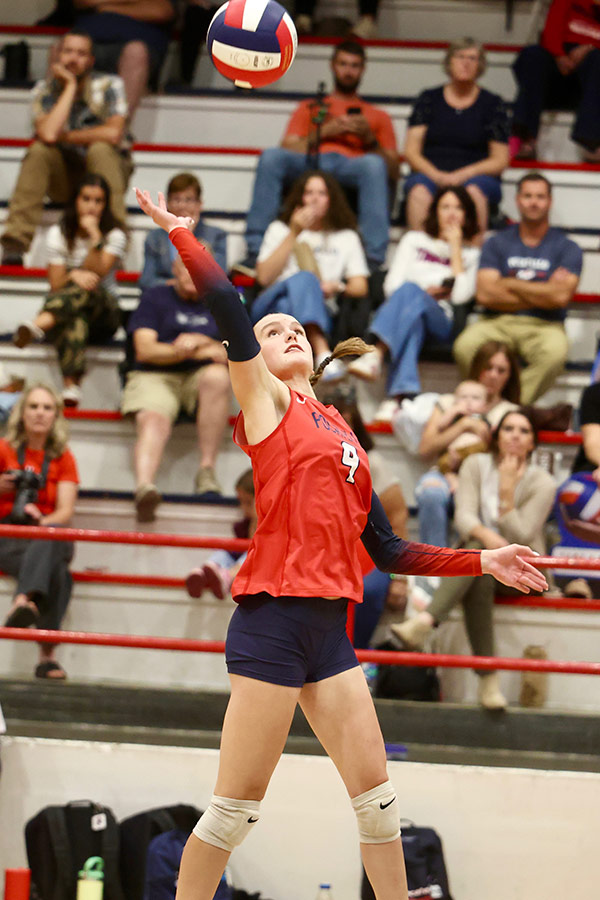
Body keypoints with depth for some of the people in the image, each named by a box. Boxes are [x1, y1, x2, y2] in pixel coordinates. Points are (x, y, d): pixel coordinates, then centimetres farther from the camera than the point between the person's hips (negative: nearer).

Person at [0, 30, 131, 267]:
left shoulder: (109, 86, -10)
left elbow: (113, 134, -27)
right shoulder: (45, 90, -6)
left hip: (108, 170, -2)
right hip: (64, 177, 2)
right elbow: (48, 134, -26)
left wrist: (66, 137, -16)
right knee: (39, 150, -27)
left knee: (100, 149, -33)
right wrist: (70, 87, -21)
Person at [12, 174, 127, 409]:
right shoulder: (59, 234, 3)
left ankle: (36, 325, -67)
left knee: (87, 289, -38)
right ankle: (71, 385, -62)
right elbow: (56, 286, -4)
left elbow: (97, 274, -13)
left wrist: (95, 236, -20)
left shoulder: (115, 234, 1)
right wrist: (73, 276, -26)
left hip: (103, 312, -1)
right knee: (75, 319, -40)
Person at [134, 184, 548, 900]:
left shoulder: (342, 435, 21)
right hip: (272, 619, -7)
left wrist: (480, 562, 19)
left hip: (330, 626, 7)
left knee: (374, 793, 6)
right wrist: (179, 231, -6)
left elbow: (387, 552, 22)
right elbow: (226, 307, -9)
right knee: (235, 808, -6)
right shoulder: (267, 401, 5)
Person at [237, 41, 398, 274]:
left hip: (350, 167, -1)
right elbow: (288, 149, 14)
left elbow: (393, 171, 16)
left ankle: (374, 260, -46)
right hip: (309, 163, 1)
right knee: (271, 156, -32)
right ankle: (255, 252, -37)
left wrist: (369, 139, 0)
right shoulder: (310, 108, 32)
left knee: (373, 164, -38)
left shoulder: (377, 117, 30)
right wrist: (324, 131, 2)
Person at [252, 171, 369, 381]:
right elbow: (264, 276, 6)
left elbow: (360, 287, 11)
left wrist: (337, 287, -12)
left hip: (319, 316, 1)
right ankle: (323, 355, -60)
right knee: (304, 279, -34)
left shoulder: (347, 237, 25)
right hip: (271, 307, -1)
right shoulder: (279, 229, 24)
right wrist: (294, 234, 3)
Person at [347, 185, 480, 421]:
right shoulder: (414, 240, 28)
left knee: (409, 291, -36)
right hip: (407, 314, 1)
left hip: (441, 320, -1)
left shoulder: (471, 254, 23)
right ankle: (400, 394, -60)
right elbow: (391, 285, 16)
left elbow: (461, 295, 2)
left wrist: (455, 246, 9)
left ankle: (375, 355, -60)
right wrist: (427, 293, 0)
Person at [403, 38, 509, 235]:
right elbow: (411, 152, 8)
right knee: (419, 191, -34)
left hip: (476, 176, -1)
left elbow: (500, 161, 6)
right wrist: (437, 175, -12)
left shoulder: (492, 103, 11)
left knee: (474, 191, -36)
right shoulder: (429, 99, 14)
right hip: (429, 174, 1)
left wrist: (462, 175, -10)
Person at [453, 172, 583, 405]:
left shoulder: (567, 248, 7)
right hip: (498, 323, 1)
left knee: (555, 351, -38)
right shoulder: (497, 243, 11)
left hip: (543, 326, -1)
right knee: (465, 346, -33)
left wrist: (510, 284, -1)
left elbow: (561, 296, -10)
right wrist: (542, 294, -3)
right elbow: (485, 294, -4)